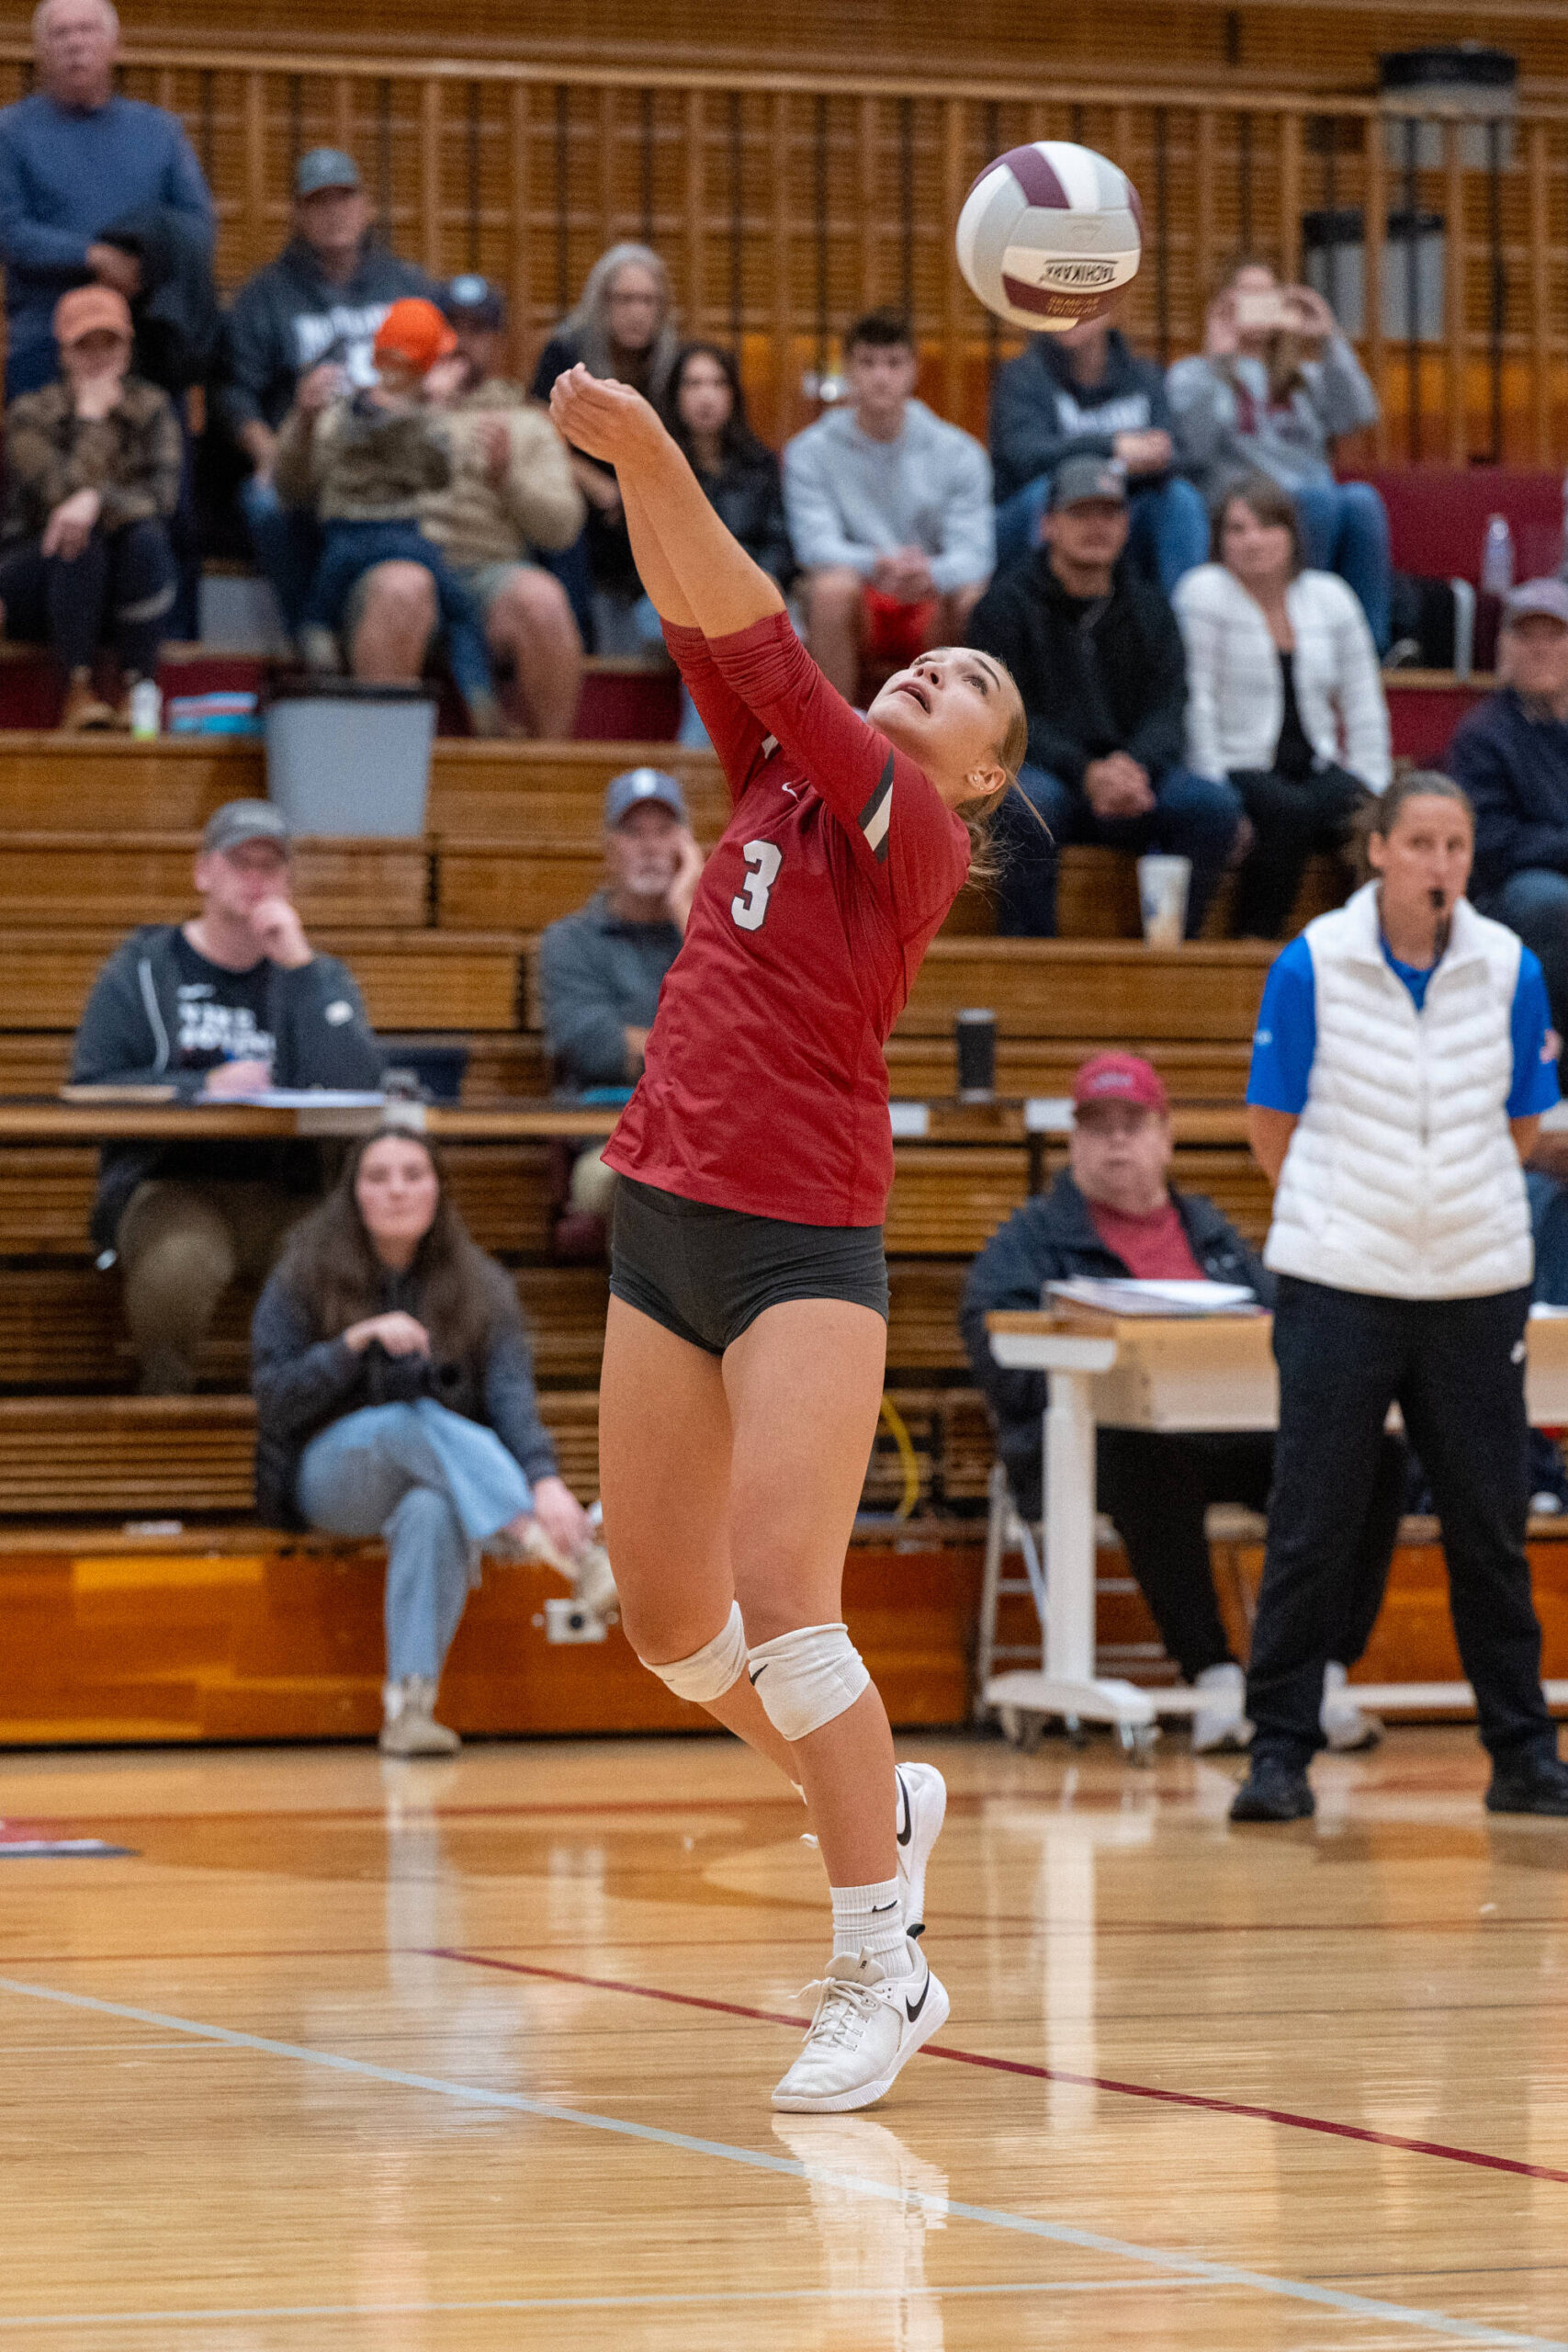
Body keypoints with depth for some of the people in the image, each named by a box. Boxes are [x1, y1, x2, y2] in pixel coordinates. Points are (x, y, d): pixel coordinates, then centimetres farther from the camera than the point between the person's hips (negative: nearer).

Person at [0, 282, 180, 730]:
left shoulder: (151, 408, 0)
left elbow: (164, 494, -17)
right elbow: (65, 493, -23)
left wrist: (98, 501, -35)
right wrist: (91, 417, -20)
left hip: (121, 589, 2)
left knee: (146, 537, -30)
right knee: (81, 541, -34)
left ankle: (136, 691, -28)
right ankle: (77, 690, -32)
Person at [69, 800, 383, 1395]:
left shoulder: (315, 976, 17)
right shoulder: (140, 970, 11)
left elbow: (356, 1086, -2)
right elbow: (91, 1090, -1)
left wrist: (299, 964, -5)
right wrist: (206, 1087, -11)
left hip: (289, 1192, 2)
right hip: (172, 1184, -2)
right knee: (179, 1263, -38)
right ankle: (164, 1407, -13)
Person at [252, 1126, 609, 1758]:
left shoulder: (480, 1286, 4)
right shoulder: (303, 1278, 1)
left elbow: (510, 1393, -11)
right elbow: (274, 1400, -5)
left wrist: (545, 1479, -31)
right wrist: (357, 1341, -20)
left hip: (445, 1479, 1)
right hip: (332, 1476, -1)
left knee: (432, 1512, -38)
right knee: (418, 1422, -35)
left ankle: (410, 1705, -45)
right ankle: (562, 1548, -53)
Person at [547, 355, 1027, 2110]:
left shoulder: (916, 832, -6)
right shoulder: (781, 783, 12)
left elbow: (770, 661, -17)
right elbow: (701, 629, 4)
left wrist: (660, 462, -24)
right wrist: (631, 469, -14)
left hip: (803, 1242, -7)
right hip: (665, 1222, 7)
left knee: (779, 1599, -16)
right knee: (664, 1615, 12)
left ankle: (881, 1966, -8)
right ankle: (881, 1802, 36)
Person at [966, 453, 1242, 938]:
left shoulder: (1148, 610, 15)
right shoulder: (1005, 605, 3)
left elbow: (1166, 711, 3)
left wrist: (1132, 765, -21)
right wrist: (1086, 773, -24)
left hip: (1130, 774, 3)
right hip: (1043, 771, -3)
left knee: (1214, 802, -24)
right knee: (1027, 802, -38)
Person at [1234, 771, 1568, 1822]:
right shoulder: (1313, 964, -5)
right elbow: (1274, 1130, 3)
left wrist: (1453, 1203, 8)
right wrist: (1351, 1207, 9)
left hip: (1475, 1288, 2)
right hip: (1338, 1286, -2)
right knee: (1311, 1528, -1)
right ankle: (1281, 1752, 5)